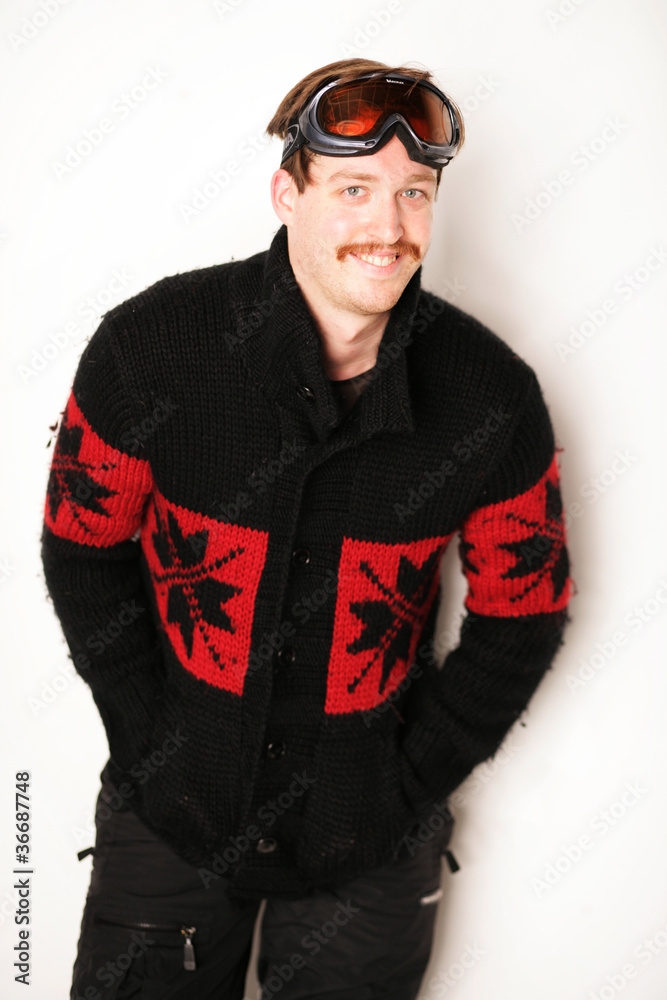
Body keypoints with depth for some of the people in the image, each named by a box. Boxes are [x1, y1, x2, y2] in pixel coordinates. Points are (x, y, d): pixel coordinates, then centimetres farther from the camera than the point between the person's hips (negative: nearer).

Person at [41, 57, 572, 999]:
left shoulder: (495, 395, -14)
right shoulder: (149, 345, -17)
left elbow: (522, 614, -3)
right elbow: (83, 548, -4)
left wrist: (412, 780, -5)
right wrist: (151, 745, -6)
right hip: (172, 808, 0)